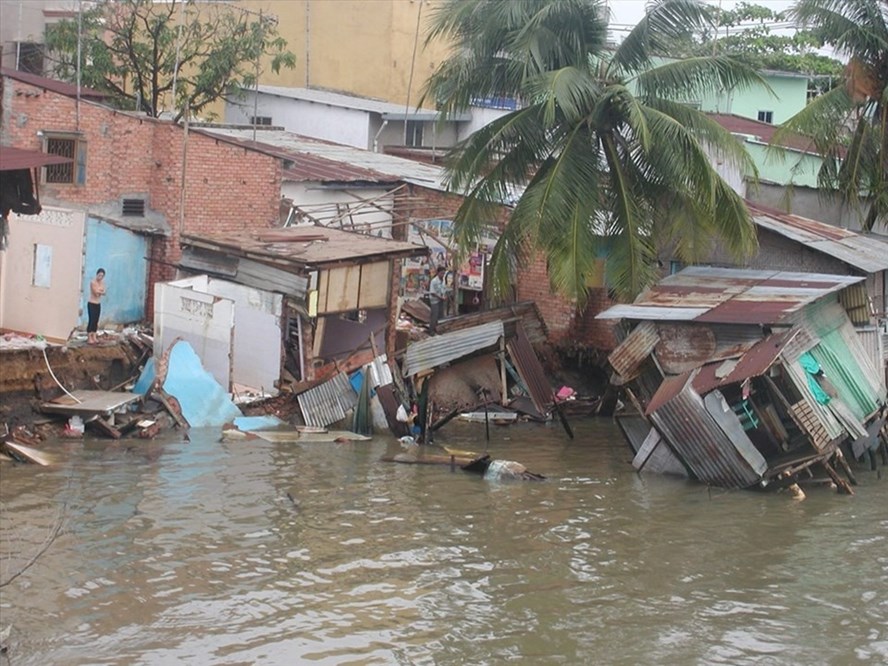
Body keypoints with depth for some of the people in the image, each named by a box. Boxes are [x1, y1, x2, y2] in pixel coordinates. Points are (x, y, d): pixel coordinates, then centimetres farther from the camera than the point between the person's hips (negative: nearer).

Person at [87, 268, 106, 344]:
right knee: (91, 320, -9)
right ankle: (89, 338, -7)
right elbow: (96, 292, -20)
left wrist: (99, 291, -21)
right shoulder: (93, 282, -15)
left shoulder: (102, 282, 6)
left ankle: (94, 337, 12)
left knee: (96, 321, 7)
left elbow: (103, 292, -3)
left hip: (98, 304, 7)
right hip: (91, 304, -7)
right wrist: (101, 291, -6)